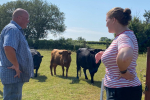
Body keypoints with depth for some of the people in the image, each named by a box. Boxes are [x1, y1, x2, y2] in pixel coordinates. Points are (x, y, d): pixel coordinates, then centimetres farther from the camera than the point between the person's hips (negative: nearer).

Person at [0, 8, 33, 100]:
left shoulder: (17, 30, 19)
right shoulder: (12, 29, -14)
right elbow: (8, 48, -32)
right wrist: (16, 65, -24)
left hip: (18, 76, 11)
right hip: (13, 76, -11)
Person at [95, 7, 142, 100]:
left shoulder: (125, 37, -23)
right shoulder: (120, 36, 9)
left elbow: (124, 57, -46)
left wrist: (123, 71, -28)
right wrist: (104, 53, 15)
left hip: (122, 92, -9)